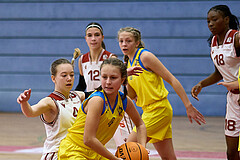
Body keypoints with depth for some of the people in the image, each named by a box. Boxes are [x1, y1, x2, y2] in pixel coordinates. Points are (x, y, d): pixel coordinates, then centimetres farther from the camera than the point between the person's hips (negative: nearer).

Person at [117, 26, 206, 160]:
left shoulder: (145, 56, -12)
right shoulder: (129, 63, 12)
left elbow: (172, 80, -12)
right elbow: (131, 95, 12)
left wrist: (188, 106, -15)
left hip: (159, 110, -8)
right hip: (149, 111, 8)